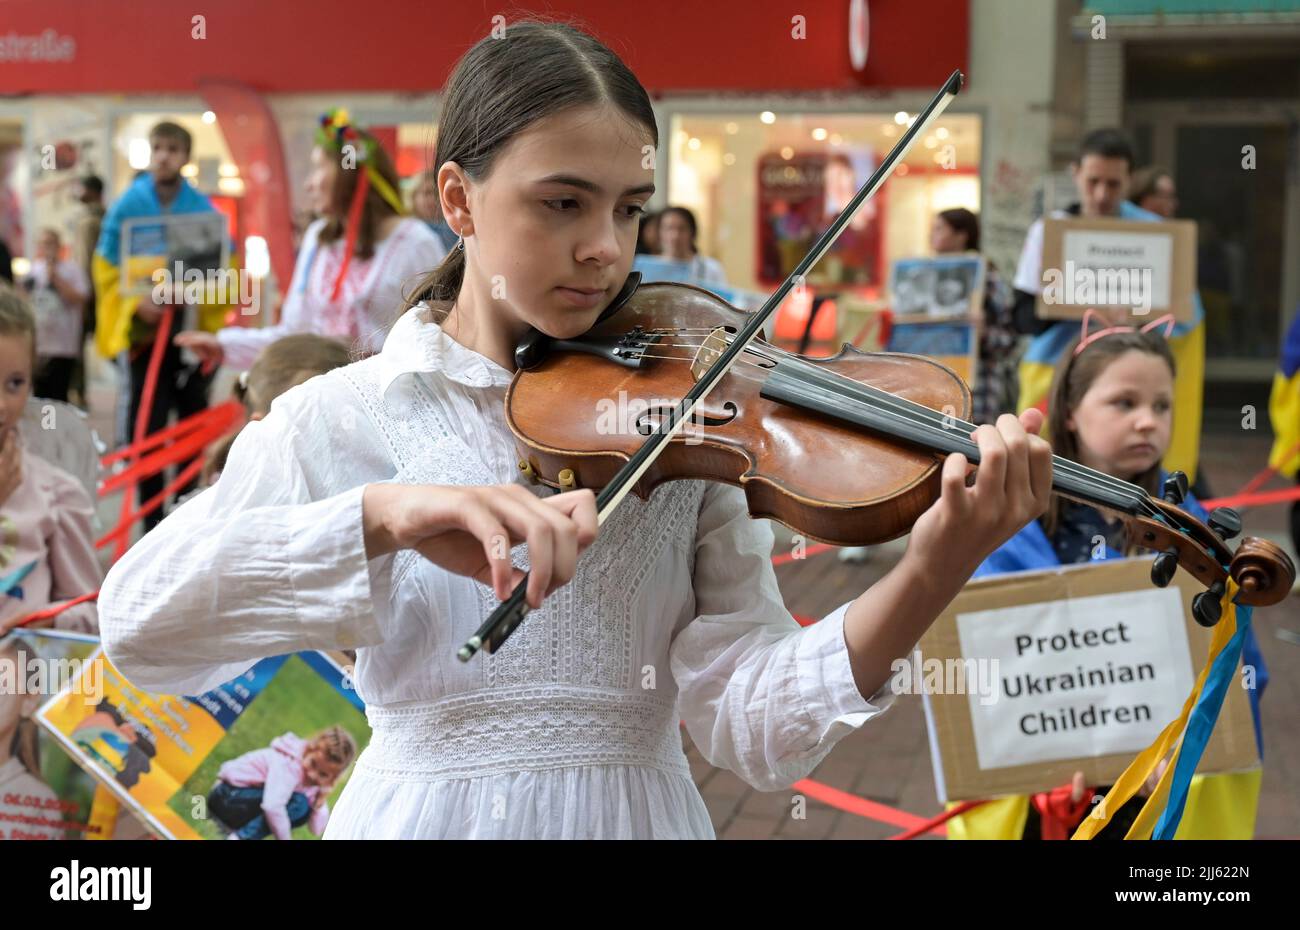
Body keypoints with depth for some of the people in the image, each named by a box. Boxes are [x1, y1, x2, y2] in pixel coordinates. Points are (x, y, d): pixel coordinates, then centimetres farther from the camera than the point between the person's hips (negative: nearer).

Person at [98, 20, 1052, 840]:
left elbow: (753, 725, -8)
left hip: (632, 806, 0)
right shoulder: (338, 420, 0)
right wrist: (385, 516, -28)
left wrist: (925, 580, -24)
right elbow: (138, 623, -14)